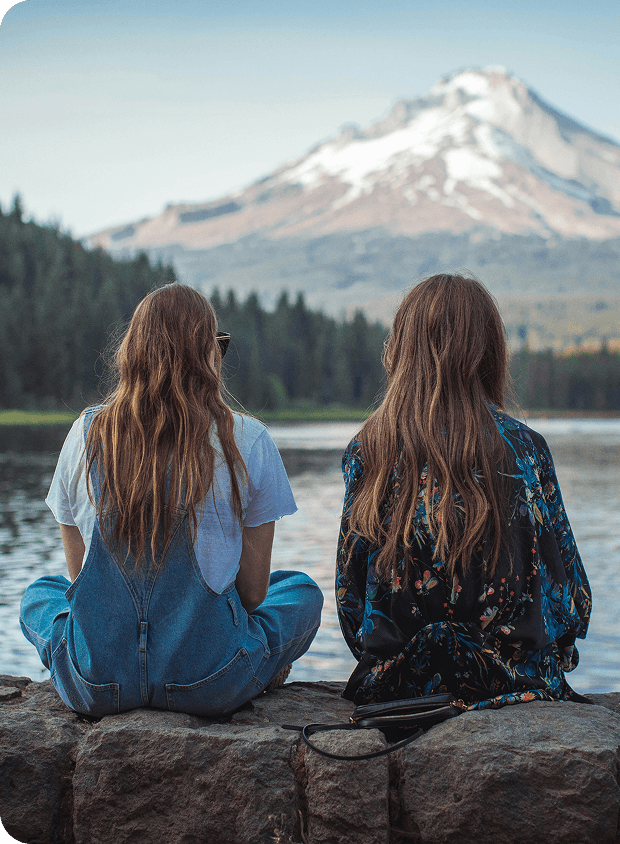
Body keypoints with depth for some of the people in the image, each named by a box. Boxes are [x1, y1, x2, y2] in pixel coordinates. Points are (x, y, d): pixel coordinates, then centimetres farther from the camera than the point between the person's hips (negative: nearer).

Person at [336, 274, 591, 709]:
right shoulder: (523, 448, -6)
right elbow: (571, 593, -1)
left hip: (394, 682, 3)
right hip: (515, 684, -2)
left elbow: (349, 592, 3)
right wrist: (543, 656, 17)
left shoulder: (368, 450, -3)